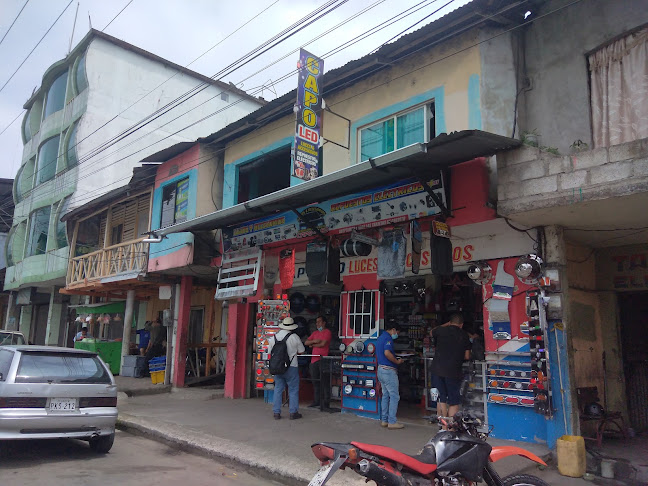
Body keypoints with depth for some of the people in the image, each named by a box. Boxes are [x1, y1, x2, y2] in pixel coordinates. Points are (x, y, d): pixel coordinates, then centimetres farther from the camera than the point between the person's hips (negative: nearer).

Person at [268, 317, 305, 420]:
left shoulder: (274, 337, 4)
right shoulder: (294, 337, -8)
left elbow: (270, 352, 11)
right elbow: (301, 351, 1)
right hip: (291, 367, -4)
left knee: (278, 389, 11)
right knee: (293, 390, 5)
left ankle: (276, 413, 13)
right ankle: (293, 412, 8)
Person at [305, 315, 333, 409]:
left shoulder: (327, 332, -1)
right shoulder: (315, 333, 21)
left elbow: (322, 344, -12)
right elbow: (306, 342, 14)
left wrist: (312, 345, 3)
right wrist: (314, 341, -5)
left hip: (323, 359, -7)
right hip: (314, 359, 7)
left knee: (324, 382, -5)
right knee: (315, 382, 10)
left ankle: (325, 402, -2)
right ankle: (316, 401, 17)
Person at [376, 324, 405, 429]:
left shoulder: (380, 337, 17)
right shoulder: (388, 338, -14)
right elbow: (387, 353, -28)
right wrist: (397, 361, -14)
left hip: (381, 369, 10)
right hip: (389, 370, -10)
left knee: (385, 396, 15)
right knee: (394, 396, -3)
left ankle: (384, 420, 18)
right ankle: (392, 422, -2)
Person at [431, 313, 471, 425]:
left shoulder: (441, 331, 2)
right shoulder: (464, 336, 2)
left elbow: (432, 332, 25)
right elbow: (467, 356, 3)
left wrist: (446, 325, 29)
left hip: (438, 370, 2)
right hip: (454, 371, -2)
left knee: (441, 399, 13)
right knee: (454, 402, 6)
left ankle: (444, 426, 18)